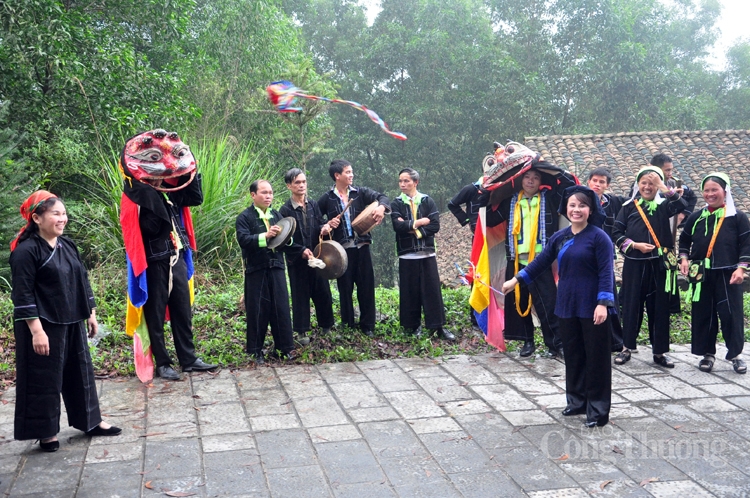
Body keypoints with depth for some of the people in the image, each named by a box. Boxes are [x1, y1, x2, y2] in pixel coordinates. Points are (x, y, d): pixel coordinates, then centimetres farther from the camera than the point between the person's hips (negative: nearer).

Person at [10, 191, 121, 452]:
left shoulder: (67, 245, 8)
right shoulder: (26, 251, -15)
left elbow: (82, 281, 15)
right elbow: (23, 295, -18)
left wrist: (91, 314, 15)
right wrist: (36, 330, -21)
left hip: (72, 323, 8)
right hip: (44, 326, -8)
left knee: (81, 371, 15)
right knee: (45, 378, 2)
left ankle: (90, 421, 29)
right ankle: (46, 432, 16)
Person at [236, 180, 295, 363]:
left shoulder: (276, 215, 13)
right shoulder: (245, 217, -2)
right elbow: (243, 240, -16)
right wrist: (265, 235, -24)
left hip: (276, 267, 4)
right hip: (256, 269, -4)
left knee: (281, 308, 3)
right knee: (257, 310, 1)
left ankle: (284, 347, 11)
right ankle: (255, 350, 11)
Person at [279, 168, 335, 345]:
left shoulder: (313, 205, 6)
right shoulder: (286, 210, -6)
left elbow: (321, 225, 8)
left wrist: (324, 228, -15)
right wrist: (301, 250, -16)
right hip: (297, 260, -4)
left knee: (323, 293, 7)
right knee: (300, 296, 4)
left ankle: (326, 327, 23)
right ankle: (301, 331, 14)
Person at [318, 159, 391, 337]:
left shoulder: (360, 192, 3)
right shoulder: (327, 198, 1)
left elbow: (382, 197, -6)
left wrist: (381, 207, -28)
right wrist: (327, 224, -11)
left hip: (361, 246, 1)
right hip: (341, 248, -1)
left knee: (366, 285, 4)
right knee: (345, 288, 7)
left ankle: (367, 325, 15)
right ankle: (348, 325, 20)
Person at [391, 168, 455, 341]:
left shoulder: (428, 201, 5)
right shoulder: (396, 204, 4)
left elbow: (435, 225, -6)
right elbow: (398, 226, -12)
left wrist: (412, 229, -11)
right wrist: (420, 222, -9)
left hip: (427, 254, 0)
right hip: (407, 256, 0)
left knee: (433, 291, 0)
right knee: (410, 292, 3)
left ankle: (439, 327, 4)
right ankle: (413, 326, 14)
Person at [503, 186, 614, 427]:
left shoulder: (599, 237, -9)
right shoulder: (559, 237, 8)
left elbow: (606, 273, -14)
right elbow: (540, 263, 15)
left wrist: (603, 303, -21)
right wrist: (516, 280, 14)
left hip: (592, 308, -5)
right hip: (567, 307, 6)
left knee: (596, 357, 2)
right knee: (573, 355, 14)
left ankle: (598, 410, 12)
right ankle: (577, 401, 28)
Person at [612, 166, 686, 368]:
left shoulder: (663, 205, 7)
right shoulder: (629, 206, 4)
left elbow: (681, 205, -14)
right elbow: (616, 233, 1)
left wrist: (664, 187, -18)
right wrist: (635, 245, -11)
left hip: (659, 264, 1)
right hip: (634, 264, -1)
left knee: (659, 307, 4)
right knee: (631, 304, 4)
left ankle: (659, 351, 13)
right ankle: (626, 347, 15)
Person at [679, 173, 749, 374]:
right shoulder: (696, 218, 8)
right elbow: (684, 240, 18)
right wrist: (684, 258, 1)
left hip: (728, 274, -3)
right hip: (701, 274, 3)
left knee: (731, 313, -2)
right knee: (703, 314, 5)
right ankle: (708, 353, 17)